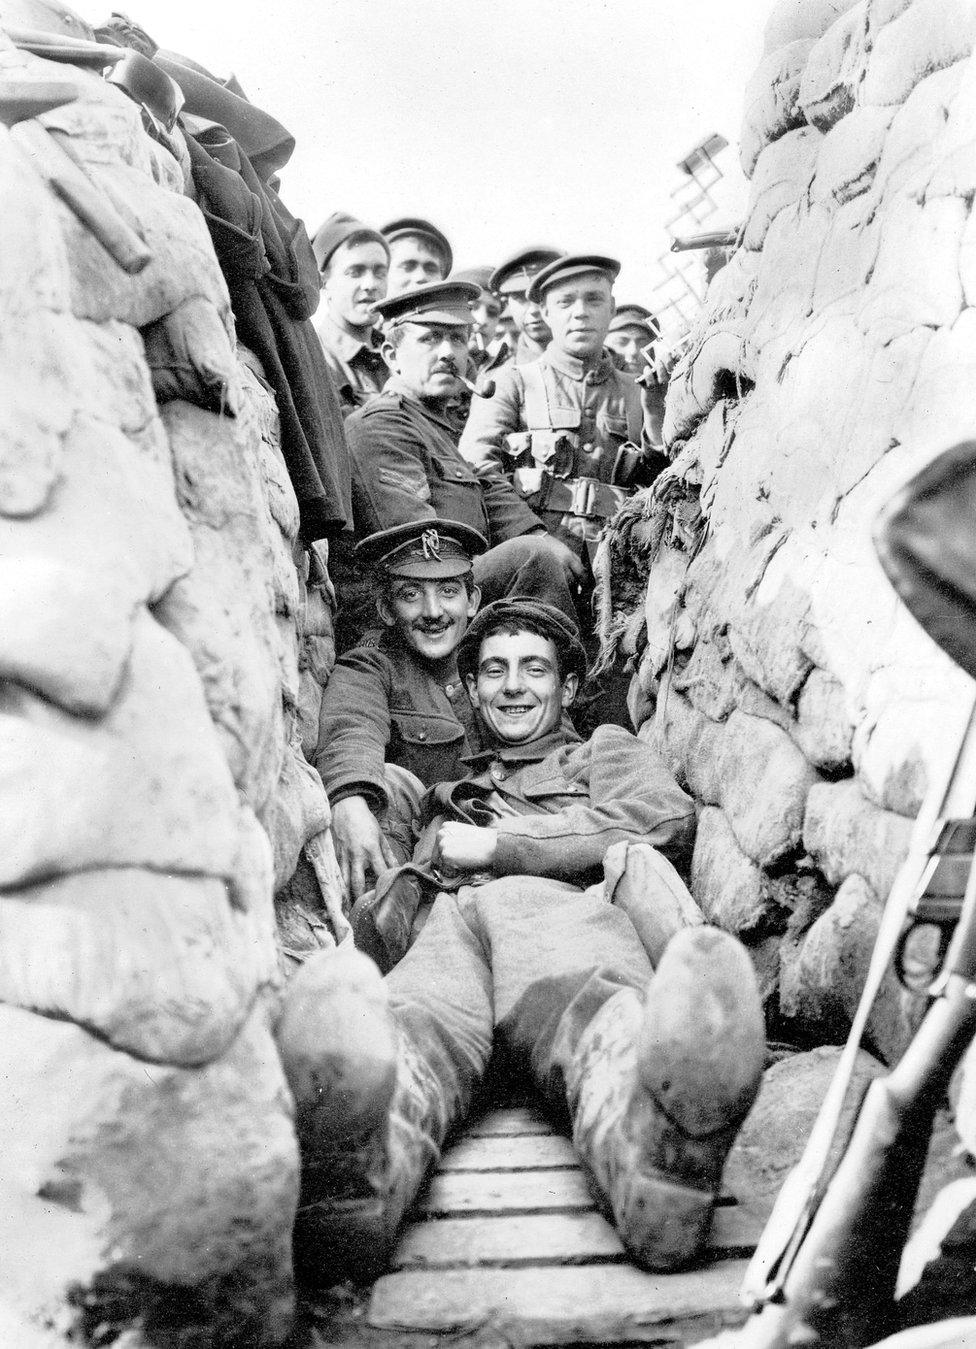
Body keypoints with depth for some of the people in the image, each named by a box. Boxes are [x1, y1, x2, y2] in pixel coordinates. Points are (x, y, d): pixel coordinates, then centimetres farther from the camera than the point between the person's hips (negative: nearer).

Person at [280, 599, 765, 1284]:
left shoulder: (607, 749, 35)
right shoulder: (450, 785, 46)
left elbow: (666, 821, 12)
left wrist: (499, 849, 10)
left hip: (565, 908, -1)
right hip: (445, 919, 2)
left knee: (593, 1009, -42)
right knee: (414, 1020, -39)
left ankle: (656, 1147, -74)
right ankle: (353, 1170, -70)